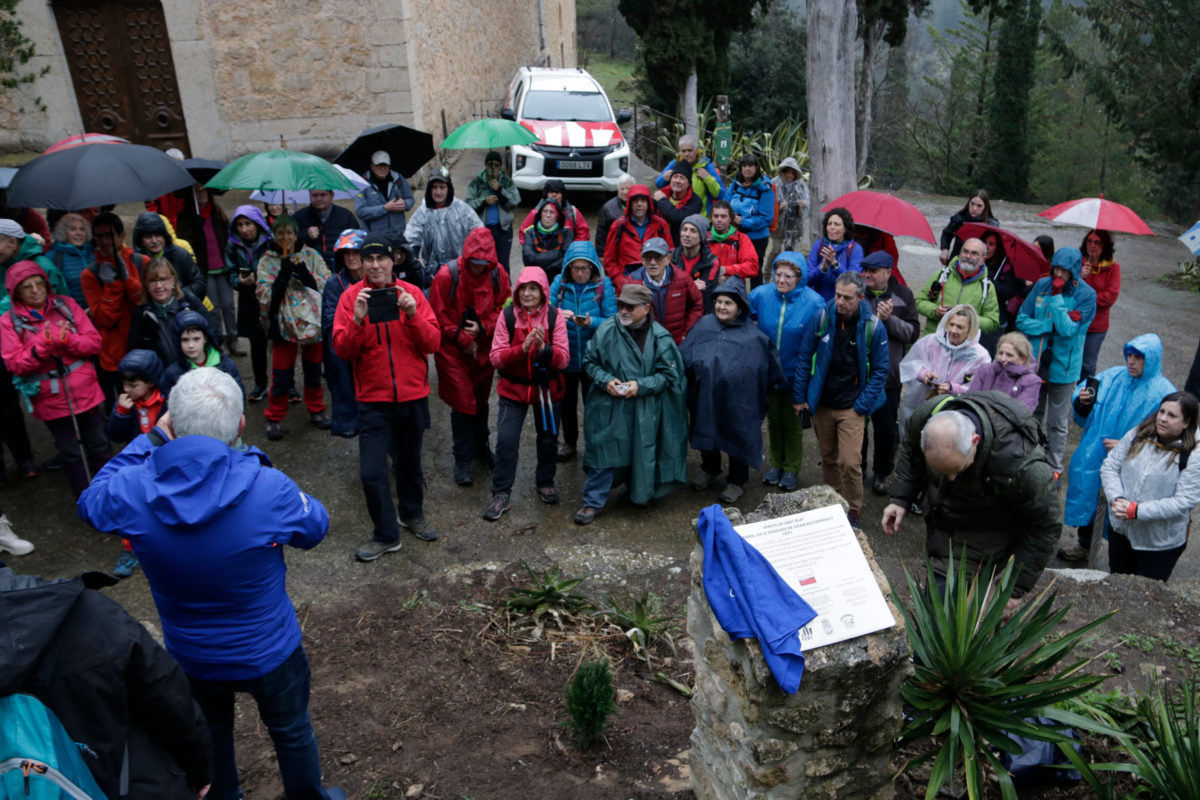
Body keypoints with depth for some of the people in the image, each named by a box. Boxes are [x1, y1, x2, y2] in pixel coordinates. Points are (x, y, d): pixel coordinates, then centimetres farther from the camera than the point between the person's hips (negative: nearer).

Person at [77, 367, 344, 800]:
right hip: (269, 652, -2)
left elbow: (91, 503, 1)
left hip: (191, 657, 3)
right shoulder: (268, 489, -33)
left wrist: (149, 440, -2)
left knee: (208, 735, 31)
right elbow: (314, 527, -10)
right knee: (291, 731, 25)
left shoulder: (133, 491, -26)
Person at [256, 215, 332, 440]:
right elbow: (265, 295, -9)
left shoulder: (311, 256, 4)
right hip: (284, 323, -2)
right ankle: (274, 418, 15)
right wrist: (284, 274, -21)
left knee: (314, 369, 14)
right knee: (281, 373, 0)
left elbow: (328, 284, -4)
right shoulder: (267, 261, -1)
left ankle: (316, 410, 32)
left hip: (313, 321, 2)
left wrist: (306, 276, -19)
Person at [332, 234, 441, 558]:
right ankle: (385, 535, 15)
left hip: (412, 395, 2)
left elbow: (433, 343, -7)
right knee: (372, 471, -3)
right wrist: (357, 319, -26)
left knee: (410, 461, 18)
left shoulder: (412, 293, -2)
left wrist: (413, 314, -22)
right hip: (373, 400, -1)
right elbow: (342, 350, -10)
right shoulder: (351, 296, -4)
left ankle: (412, 514, 42)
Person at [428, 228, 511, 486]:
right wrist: (463, 339, -12)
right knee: (462, 402, -3)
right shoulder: (447, 275, -17)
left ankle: (481, 447, 36)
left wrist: (482, 328, -15)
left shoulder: (498, 275, -6)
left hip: (484, 347, 4)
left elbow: (502, 308, 1)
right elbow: (438, 315, -11)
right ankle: (463, 460, 9)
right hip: (453, 349, -4)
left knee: (481, 399, 16)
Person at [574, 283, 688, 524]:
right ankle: (592, 502, 15)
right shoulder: (606, 330, -6)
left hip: (645, 411, 0)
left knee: (642, 453, 12)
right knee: (603, 451, 2)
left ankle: (639, 493, 38)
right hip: (608, 407, 0)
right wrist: (605, 380, -13)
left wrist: (641, 386, -16)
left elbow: (668, 374, -3)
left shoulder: (659, 337, -8)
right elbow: (590, 362, 4)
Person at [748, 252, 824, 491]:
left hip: (796, 374, -3)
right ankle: (776, 463, 38)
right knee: (773, 420, 19)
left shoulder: (813, 302, -17)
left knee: (793, 423, 13)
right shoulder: (761, 295, -10)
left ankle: (792, 469, 30)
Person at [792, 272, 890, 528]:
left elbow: (880, 371, -2)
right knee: (828, 459, 15)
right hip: (821, 403, 3)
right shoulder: (821, 318, -5)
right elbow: (804, 358, 3)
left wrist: (862, 405, -8)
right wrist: (799, 397, 2)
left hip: (851, 408, -3)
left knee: (850, 463, -10)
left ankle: (853, 512, 9)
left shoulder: (874, 327, -10)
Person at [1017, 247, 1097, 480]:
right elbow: (1022, 320, -2)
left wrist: (1056, 296, -23)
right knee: (1032, 416, 17)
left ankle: (1054, 468, 22)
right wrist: (1051, 324, -17)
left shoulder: (1086, 295, -12)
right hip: (1035, 363, 3)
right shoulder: (1042, 285, -1)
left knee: (1057, 423, 9)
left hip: (1063, 367, -3)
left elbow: (1068, 329, -22)